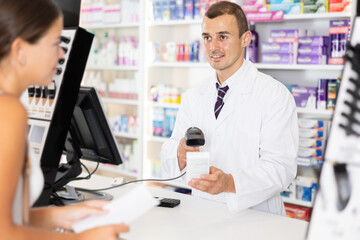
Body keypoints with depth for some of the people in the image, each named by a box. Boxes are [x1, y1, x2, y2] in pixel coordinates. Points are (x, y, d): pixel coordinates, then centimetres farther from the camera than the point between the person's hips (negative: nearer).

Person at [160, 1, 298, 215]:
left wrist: (229, 183, -30)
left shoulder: (275, 95, -4)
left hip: (257, 219, -4)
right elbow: (169, 164, 7)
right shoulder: (192, 97, 11)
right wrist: (181, 153, -16)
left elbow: (281, 167, -14)